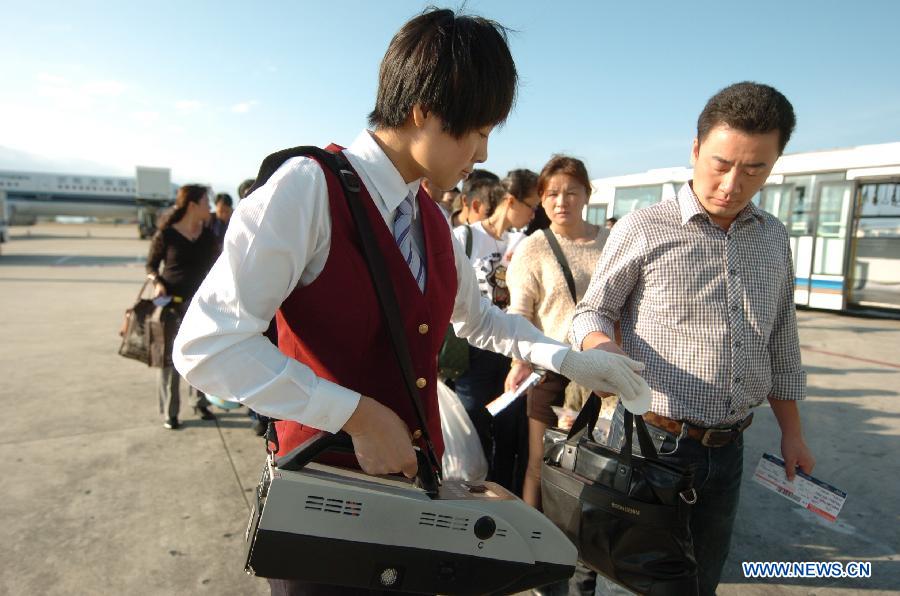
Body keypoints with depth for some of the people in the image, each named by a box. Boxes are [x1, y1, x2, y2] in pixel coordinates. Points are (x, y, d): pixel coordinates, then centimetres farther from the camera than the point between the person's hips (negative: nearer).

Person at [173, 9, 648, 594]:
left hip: (414, 474, 7)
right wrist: (356, 414, -22)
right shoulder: (308, 188, -18)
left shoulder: (432, 218, 5)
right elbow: (209, 345, -23)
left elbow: (478, 318, 19)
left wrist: (568, 359, 11)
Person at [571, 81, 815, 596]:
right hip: (655, 442, -4)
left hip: (729, 449, 5)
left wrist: (792, 432, 15)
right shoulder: (643, 230, -9)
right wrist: (600, 346, -26)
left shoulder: (774, 239, 7)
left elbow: (780, 346, 13)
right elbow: (592, 312, -4)